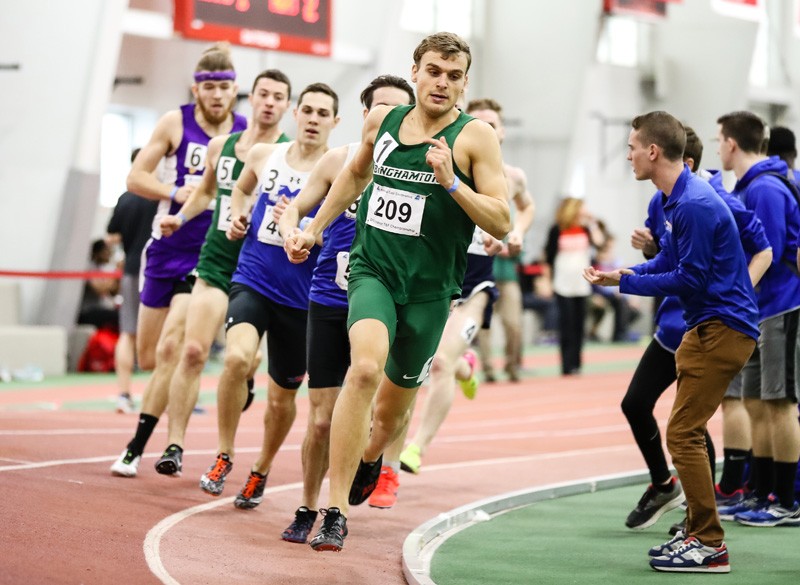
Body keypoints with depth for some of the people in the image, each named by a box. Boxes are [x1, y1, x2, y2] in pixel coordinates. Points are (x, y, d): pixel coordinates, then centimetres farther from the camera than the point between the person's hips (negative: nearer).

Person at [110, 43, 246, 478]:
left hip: (210, 257, -3)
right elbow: (136, 178, 1)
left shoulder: (249, 135, -2)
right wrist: (175, 192, -16)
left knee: (170, 350, -16)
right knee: (147, 357, 9)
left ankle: (137, 448, -10)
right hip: (166, 249, 3)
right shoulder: (176, 123, -1)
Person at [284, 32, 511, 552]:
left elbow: (502, 223, -12)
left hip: (429, 288, 0)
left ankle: (371, 456, 52)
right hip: (373, 270, 1)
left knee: (392, 407, 13)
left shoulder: (476, 137, -7)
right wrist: (314, 229, 27)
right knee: (366, 367, -28)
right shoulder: (381, 120, 5)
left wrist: (451, 181, -23)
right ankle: (336, 512, -26)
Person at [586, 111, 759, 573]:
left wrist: (625, 283, -14)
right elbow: (670, 261, 18)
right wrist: (622, 273, 3)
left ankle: (710, 546, -7)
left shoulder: (695, 205, -21)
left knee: (683, 434, -11)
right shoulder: (678, 198, 11)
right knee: (687, 433, 15)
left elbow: (690, 278, -21)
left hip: (723, 329, -11)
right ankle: (698, 534, 23)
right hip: (706, 327, 11)